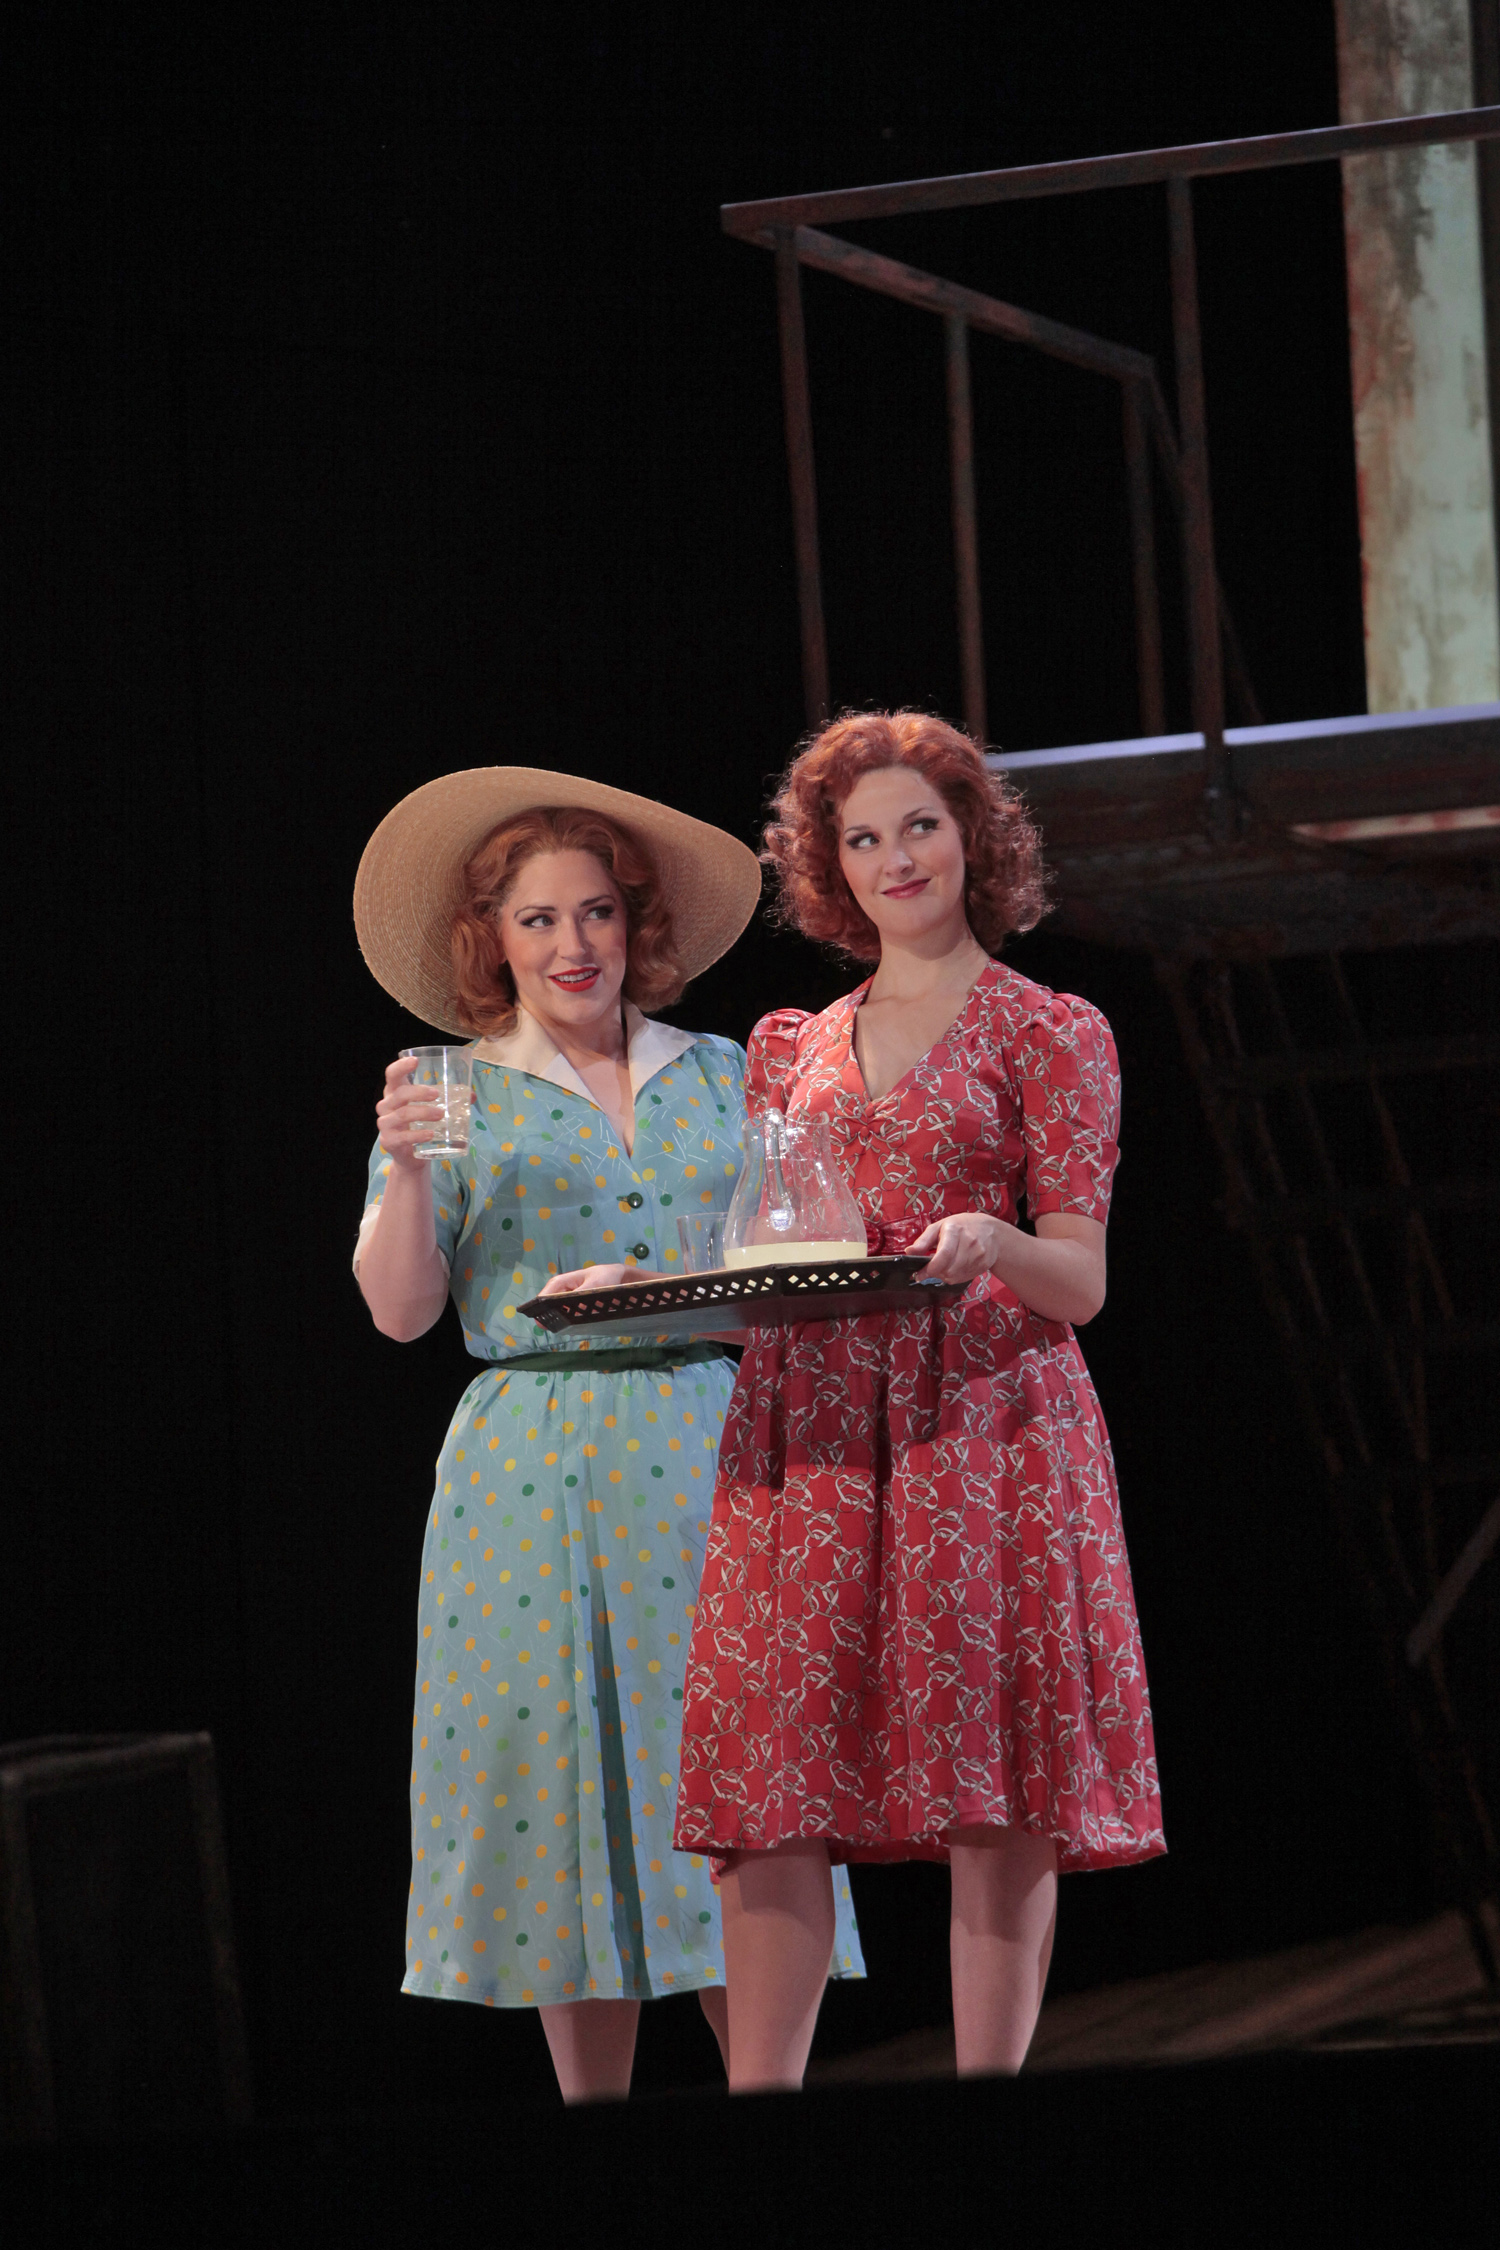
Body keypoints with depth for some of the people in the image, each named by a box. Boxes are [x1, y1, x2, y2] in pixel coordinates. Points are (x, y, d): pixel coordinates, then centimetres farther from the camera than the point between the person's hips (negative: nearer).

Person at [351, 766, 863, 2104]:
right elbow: (400, 1310, -1)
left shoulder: (727, 1079, 13)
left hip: (709, 1462, 1)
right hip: (535, 1477, -1)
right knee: (561, 1788, -1)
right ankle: (592, 2138, 5)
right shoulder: (457, 1098, 8)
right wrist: (407, 1168, -16)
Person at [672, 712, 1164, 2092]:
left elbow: (1081, 1284, -2)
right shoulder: (793, 1048, 18)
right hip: (808, 1432, 3)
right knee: (774, 1782, -4)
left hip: (981, 1418, -3)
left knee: (992, 1784, -5)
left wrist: (995, 1242, -23)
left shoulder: (1051, 1033, 5)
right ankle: (759, 2099, -4)